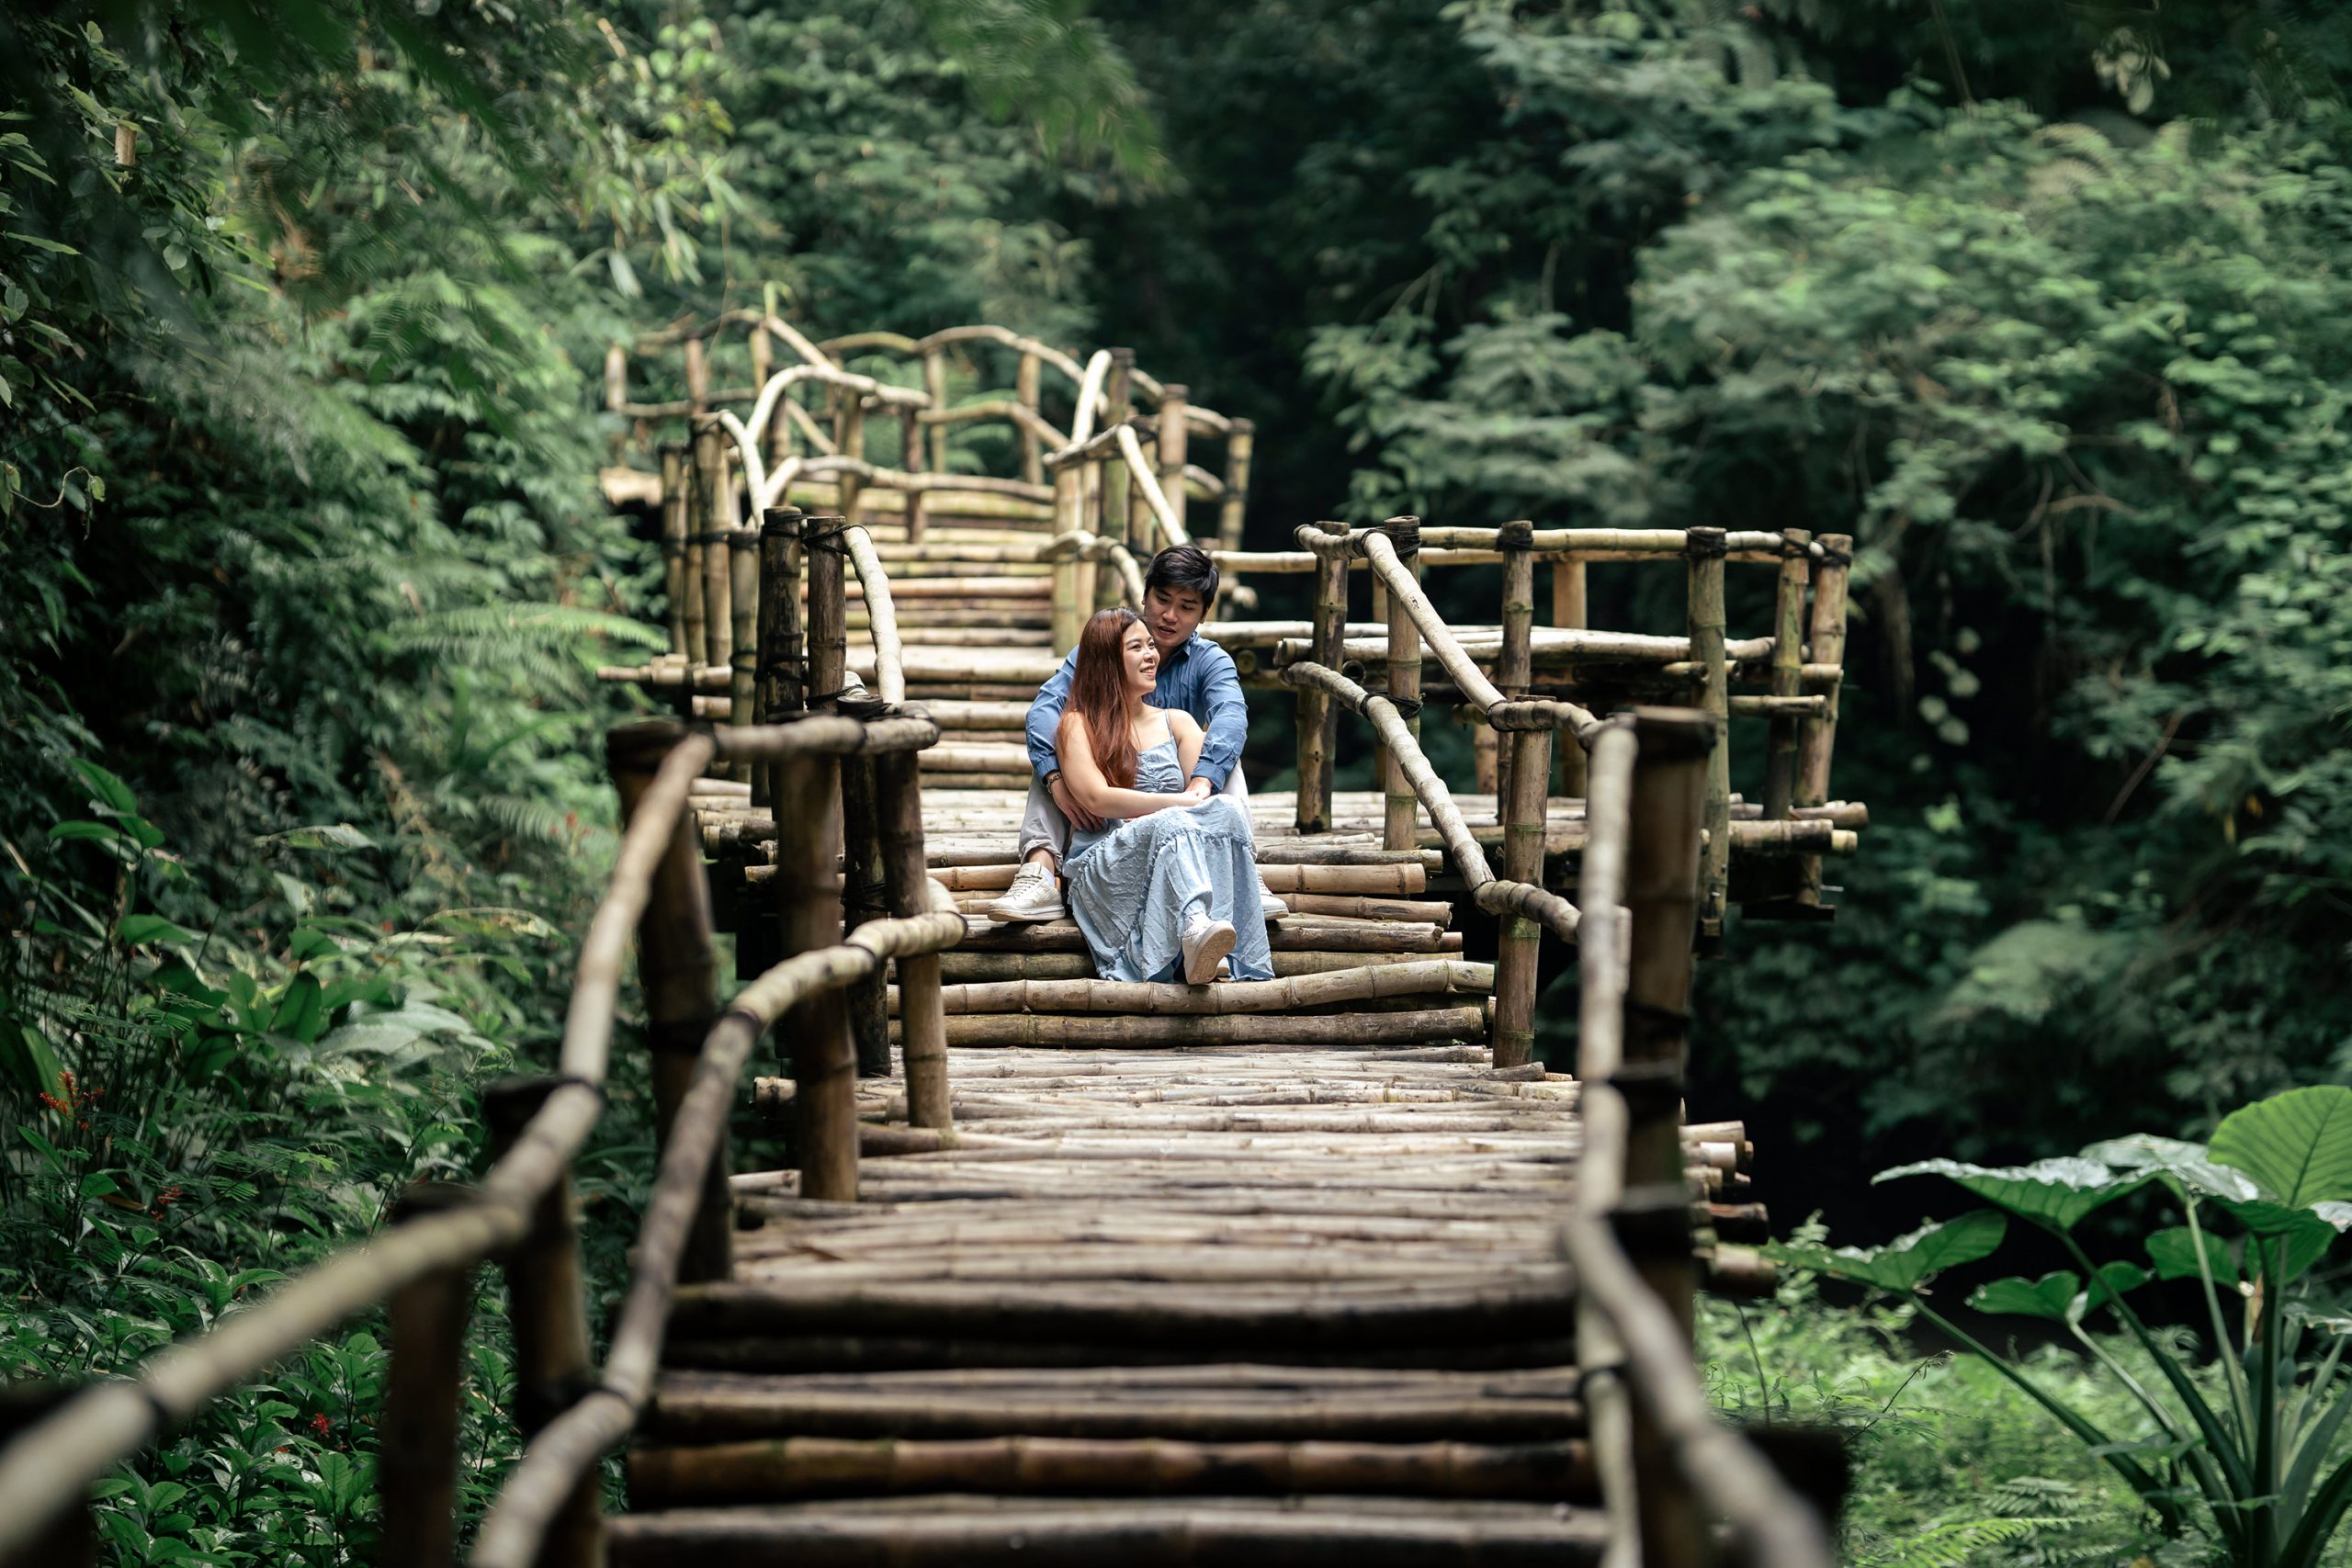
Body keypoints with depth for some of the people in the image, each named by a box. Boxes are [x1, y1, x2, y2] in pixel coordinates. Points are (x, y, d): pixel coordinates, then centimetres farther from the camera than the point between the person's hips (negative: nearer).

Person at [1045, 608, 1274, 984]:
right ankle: (1196, 927, -64)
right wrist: (1181, 804, -15)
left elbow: (1202, 791, 5)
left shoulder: (1177, 723, 23)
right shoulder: (1077, 724, 9)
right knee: (1172, 823, -36)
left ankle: (1202, 939, -48)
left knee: (1228, 810, -28)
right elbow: (1097, 798, -7)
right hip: (1103, 868, -4)